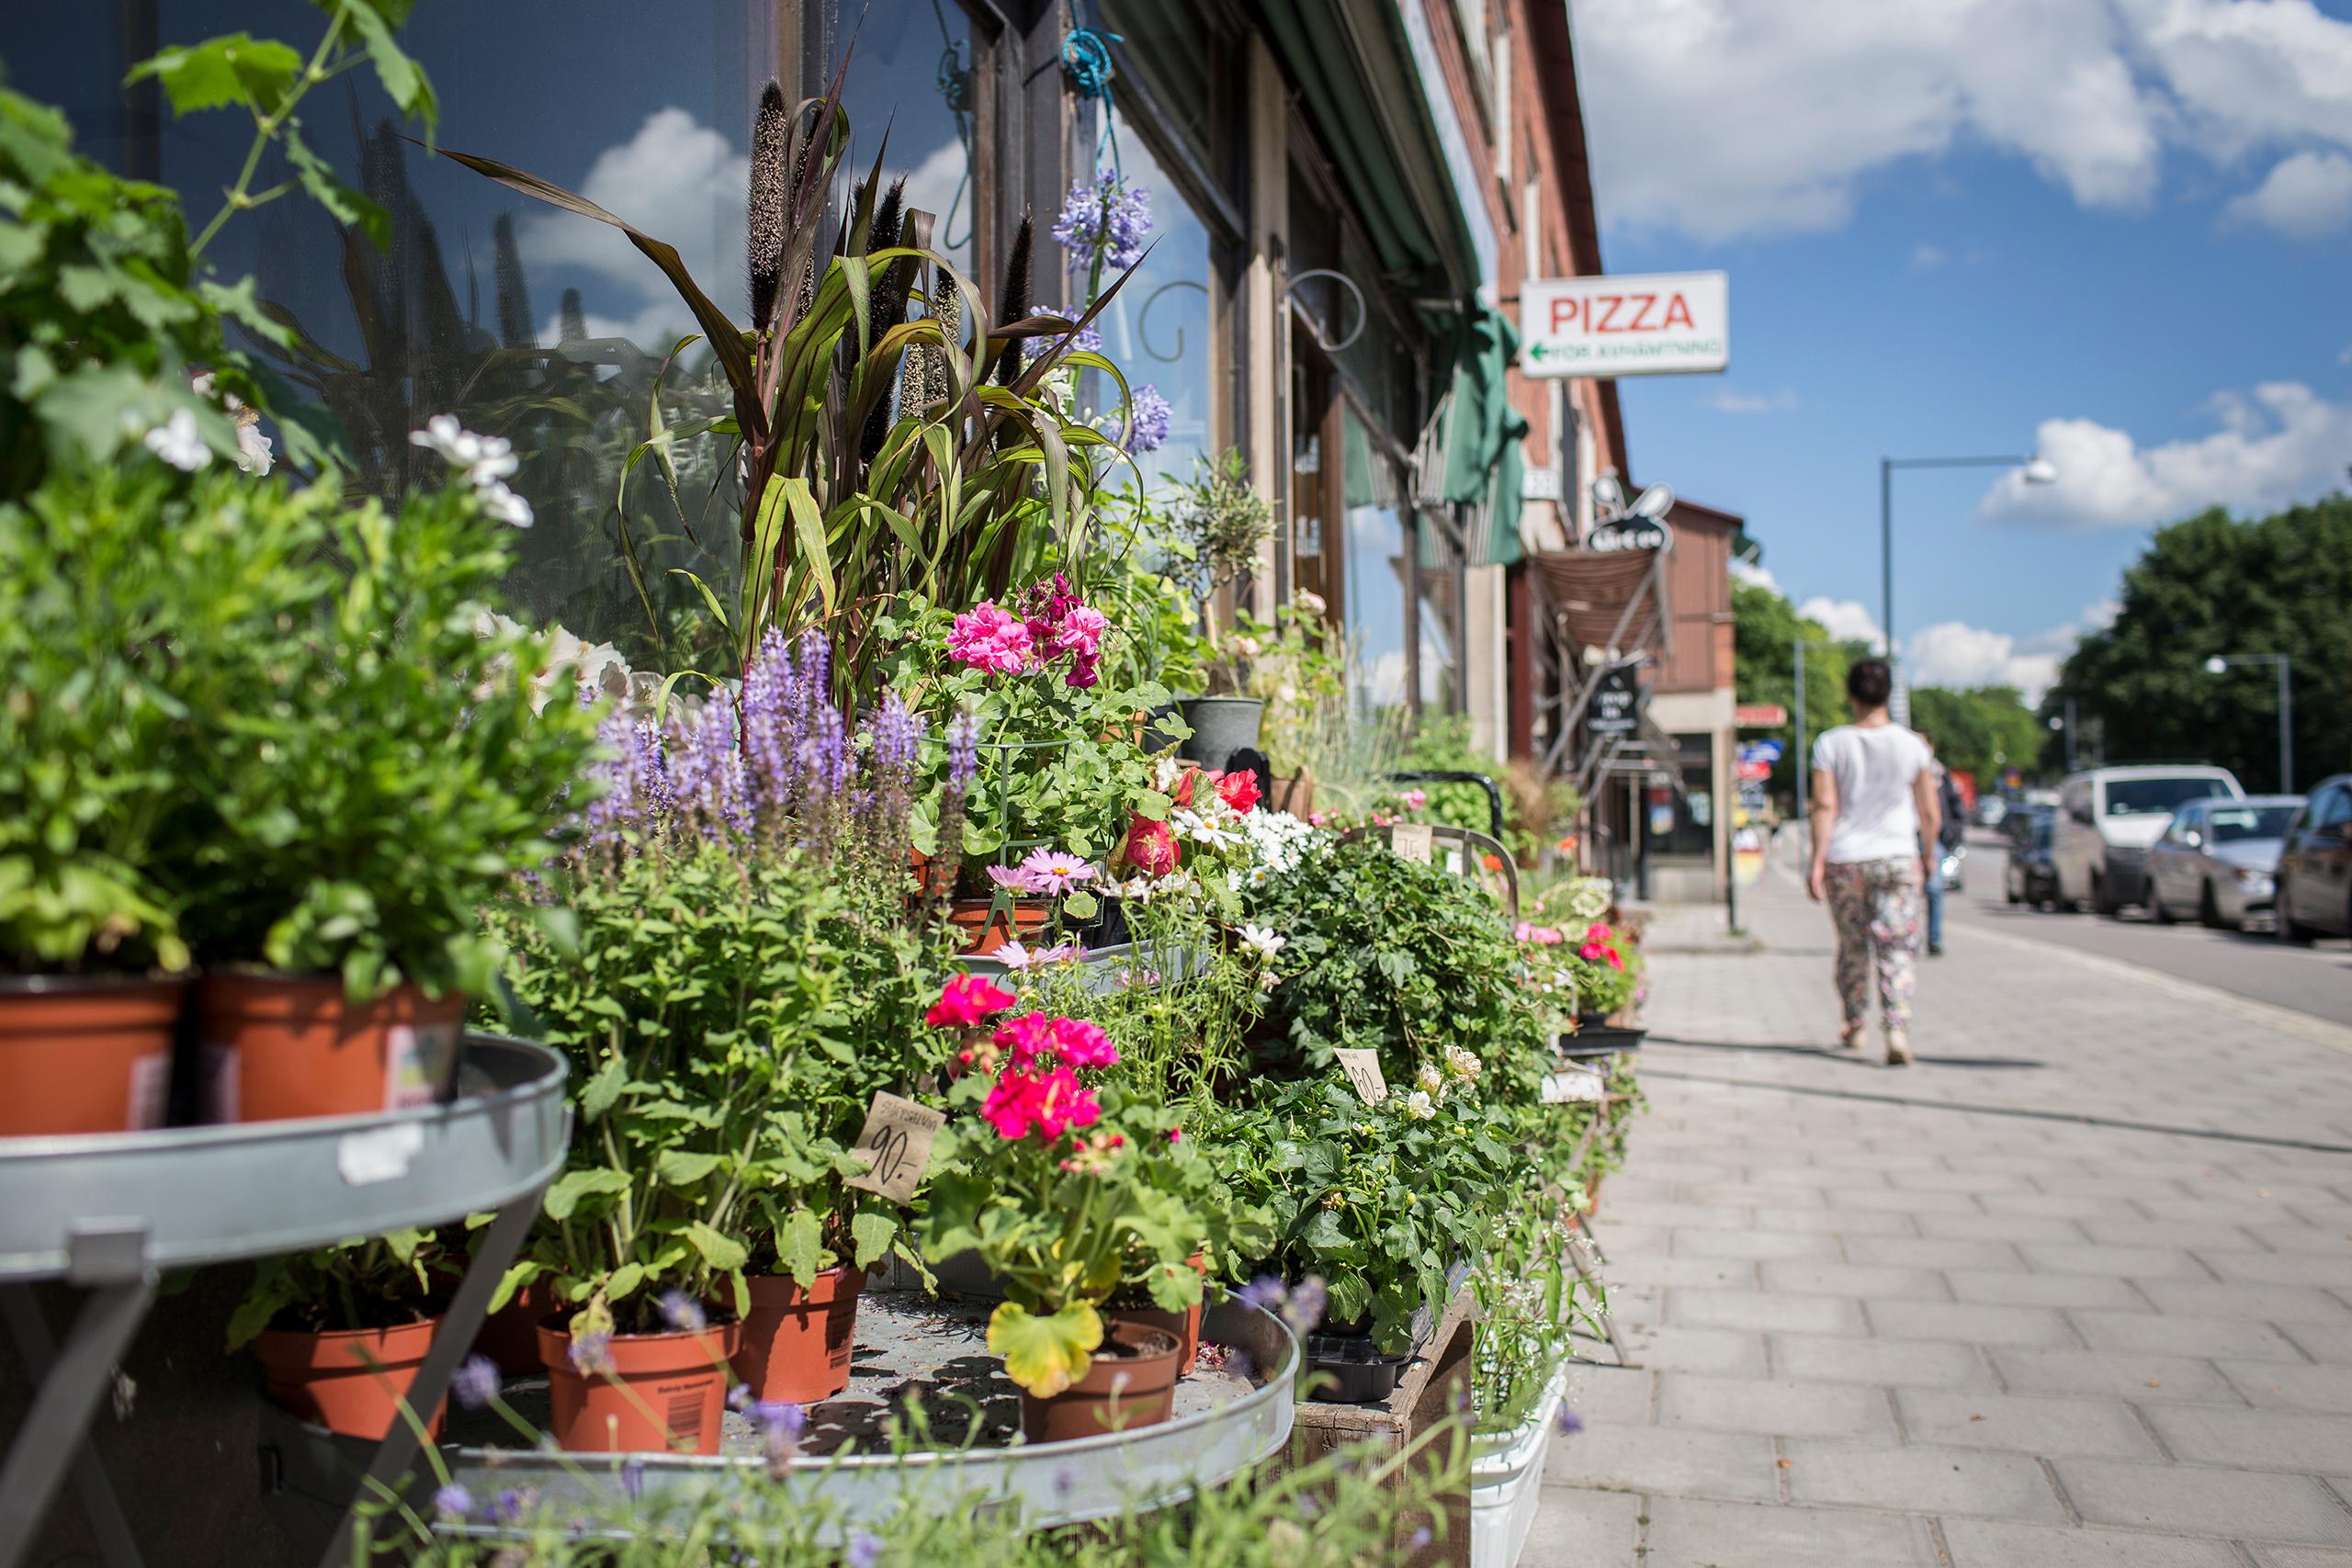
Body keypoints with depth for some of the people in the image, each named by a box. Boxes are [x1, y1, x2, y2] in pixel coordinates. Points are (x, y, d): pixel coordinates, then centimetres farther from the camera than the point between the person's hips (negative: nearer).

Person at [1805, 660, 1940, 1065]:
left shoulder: (1830, 744, -3)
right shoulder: (1912, 746, 0)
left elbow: (1824, 806, -9)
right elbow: (1929, 813, 3)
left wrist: (1817, 860, -8)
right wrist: (1928, 857, 17)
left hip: (1843, 860, 1)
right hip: (1896, 857, -1)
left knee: (1852, 946, 15)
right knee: (1898, 948, -2)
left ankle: (1855, 1024, 29)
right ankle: (1897, 1028, -19)